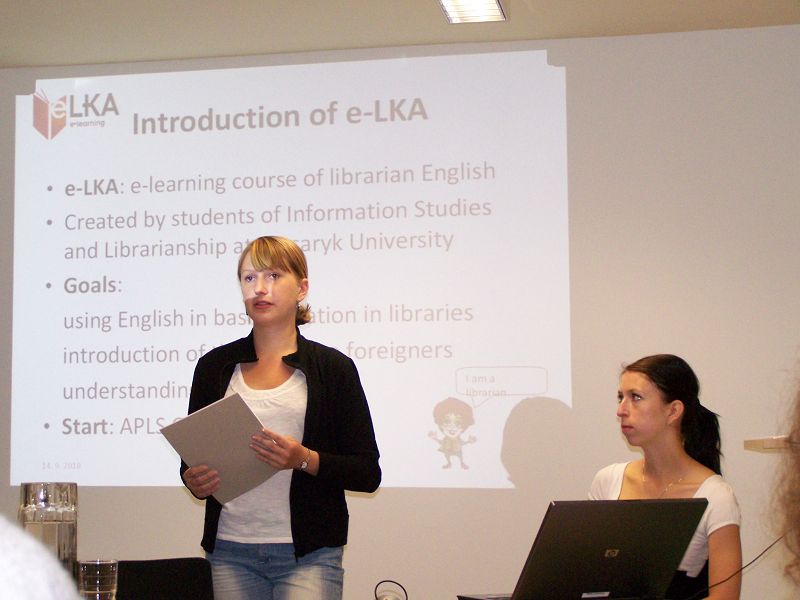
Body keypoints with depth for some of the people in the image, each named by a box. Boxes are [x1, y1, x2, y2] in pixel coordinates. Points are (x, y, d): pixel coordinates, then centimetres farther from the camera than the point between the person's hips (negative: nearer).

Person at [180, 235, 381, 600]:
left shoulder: (332, 367, 2)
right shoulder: (214, 366, 9)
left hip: (307, 555, -2)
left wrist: (304, 459, -16)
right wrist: (193, 481, -6)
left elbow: (367, 473, 0)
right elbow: (192, 458, 16)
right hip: (230, 551, 3)